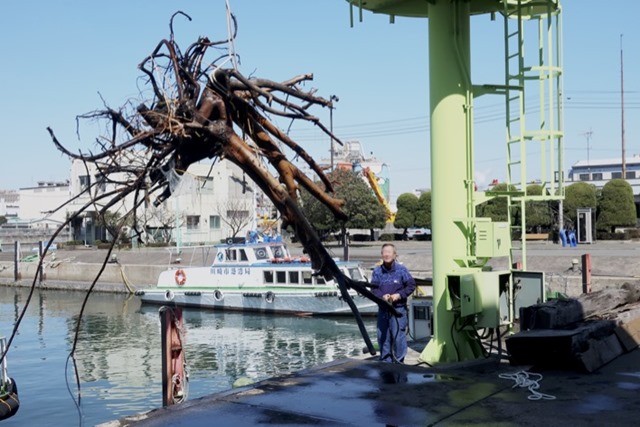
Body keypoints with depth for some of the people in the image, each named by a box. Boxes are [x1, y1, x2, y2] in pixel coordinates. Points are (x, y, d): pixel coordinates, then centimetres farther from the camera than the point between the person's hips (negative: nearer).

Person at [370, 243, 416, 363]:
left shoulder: (401, 270, -3)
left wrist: (399, 295, -11)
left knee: (398, 335, -6)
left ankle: (399, 360, 6)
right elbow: (373, 288, 4)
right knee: (382, 336, 8)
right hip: (383, 309, 3)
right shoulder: (377, 271, 5)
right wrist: (382, 296, -15)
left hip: (398, 308, -3)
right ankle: (385, 360, 21)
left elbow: (411, 285, 0)